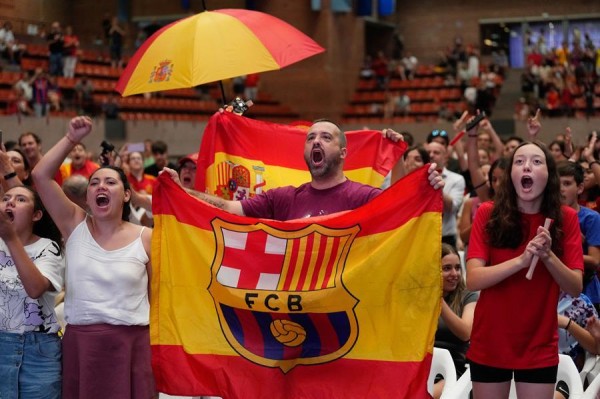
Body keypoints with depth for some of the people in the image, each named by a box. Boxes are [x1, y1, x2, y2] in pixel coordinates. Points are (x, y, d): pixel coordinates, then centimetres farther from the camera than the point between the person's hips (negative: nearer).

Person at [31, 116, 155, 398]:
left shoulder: (146, 238, 0)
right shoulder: (75, 225, 5)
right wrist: (71, 139, -3)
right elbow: (40, 175, -2)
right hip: (79, 341, 2)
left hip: (131, 343, -1)